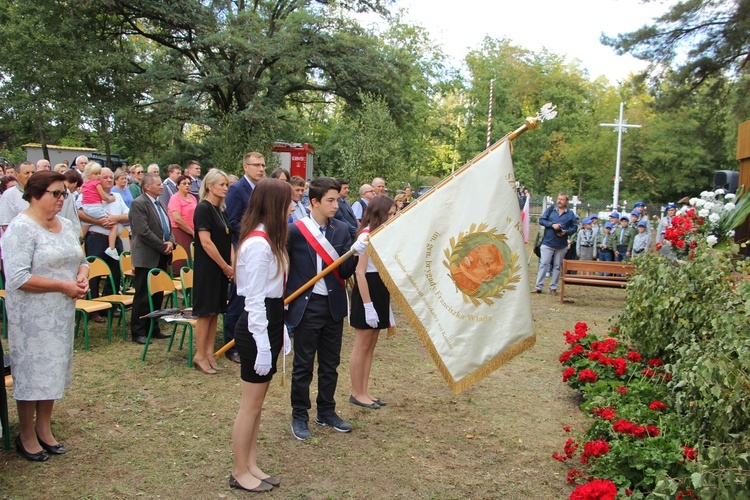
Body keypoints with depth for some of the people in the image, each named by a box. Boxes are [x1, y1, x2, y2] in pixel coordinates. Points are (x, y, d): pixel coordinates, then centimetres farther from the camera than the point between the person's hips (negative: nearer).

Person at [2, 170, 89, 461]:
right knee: (31, 372, 4)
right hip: (32, 315, -7)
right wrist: (63, 286, -20)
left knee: (53, 370, 15)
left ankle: (44, 430, 29)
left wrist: (82, 276, -4)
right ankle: (27, 437, 20)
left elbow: (80, 259, 19)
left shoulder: (65, 225, 9)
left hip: (61, 313, 8)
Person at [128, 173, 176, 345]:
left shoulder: (160, 204, 16)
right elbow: (144, 232, -19)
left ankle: (153, 329, 22)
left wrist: (171, 242, -2)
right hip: (147, 258, -8)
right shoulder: (139, 204, -11)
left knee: (158, 295, 13)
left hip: (161, 257, 8)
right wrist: (163, 247, -14)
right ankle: (138, 332, 7)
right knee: (143, 296, -1)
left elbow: (168, 227, 19)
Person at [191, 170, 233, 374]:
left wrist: (232, 263, -1)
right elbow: (206, 242, -19)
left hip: (221, 268, 8)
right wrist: (225, 267, -14)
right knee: (205, 311, -2)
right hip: (207, 268, -8)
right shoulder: (203, 208, -13)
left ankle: (209, 352, 20)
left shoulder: (221, 210, 12)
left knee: (215, 311, 11)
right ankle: (200, 356, 8)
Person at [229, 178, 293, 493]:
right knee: (251, 403, 2)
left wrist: (280, 332, 17)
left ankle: (251, 466, 28)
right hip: (257, 327, -10)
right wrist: (262, 345, -20)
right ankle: (239, 473, 16)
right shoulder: (258, 244, -19)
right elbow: (254, 298, -20)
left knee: (257, 401, 16)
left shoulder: (270, 240, 11)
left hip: (270, 323, 10)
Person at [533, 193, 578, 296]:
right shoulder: (550, 210, 3)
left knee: (557, 266, 7)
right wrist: (552, 224, -14)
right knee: (544, 264, -3)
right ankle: (539, 287, -1)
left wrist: (566, 232, -14)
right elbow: (541, 221, 0)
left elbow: (575, 227, 5)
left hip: (562, 245, 1)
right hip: (548, 243, -1)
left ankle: (553, 287, 15)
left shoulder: (570, 214, 4)